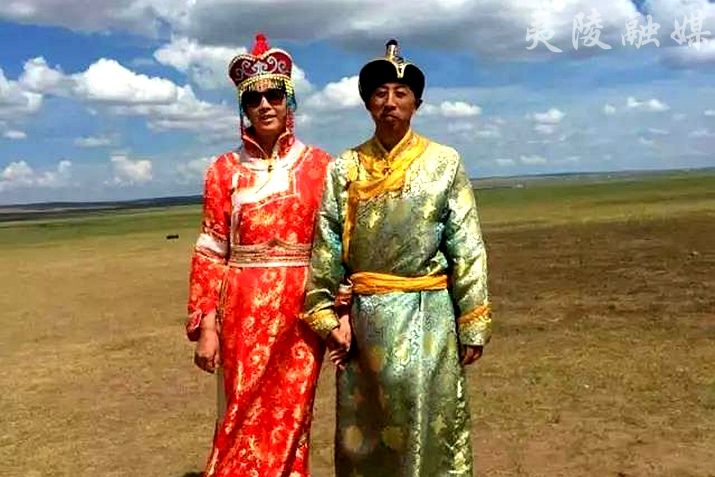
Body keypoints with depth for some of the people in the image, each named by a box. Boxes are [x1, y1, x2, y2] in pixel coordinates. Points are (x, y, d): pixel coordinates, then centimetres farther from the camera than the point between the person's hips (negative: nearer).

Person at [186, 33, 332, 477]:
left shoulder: (319, 166, 1)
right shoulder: (225, 170, 3)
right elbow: (211, 252, 3)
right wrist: (206, 325, -1)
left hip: (301, 308, 0)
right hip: (244, 308, 1)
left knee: (289, 416, 7)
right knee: (243, 415, 8)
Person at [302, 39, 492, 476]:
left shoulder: (444, 163, -1)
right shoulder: (345, 169, 3)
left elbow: (468, 249, -3)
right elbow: (326, 249, 3)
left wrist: (473, 324, -5)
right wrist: (330, 317, -2)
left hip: (427, 317, -2)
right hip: (363, 318, 2)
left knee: (429, 426, 6)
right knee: (363, 430, 13)